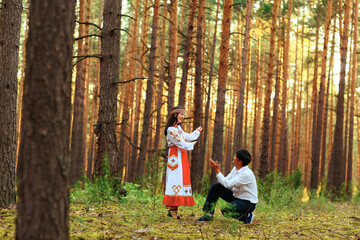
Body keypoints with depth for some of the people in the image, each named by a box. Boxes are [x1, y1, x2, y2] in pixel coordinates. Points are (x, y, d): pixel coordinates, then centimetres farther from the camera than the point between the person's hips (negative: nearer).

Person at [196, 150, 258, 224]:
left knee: (226, 211, -31)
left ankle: (246, 216, -6)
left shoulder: (246, 174, -27)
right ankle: (208, 215, 4)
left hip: (248, 203, -9)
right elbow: (225, 181, 0)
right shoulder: (235, 168, 1)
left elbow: (227, 184, -30)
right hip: (236, 196, 9)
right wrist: (217, 170, -13)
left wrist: (217, 171, -23)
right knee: (216, 186, -1)